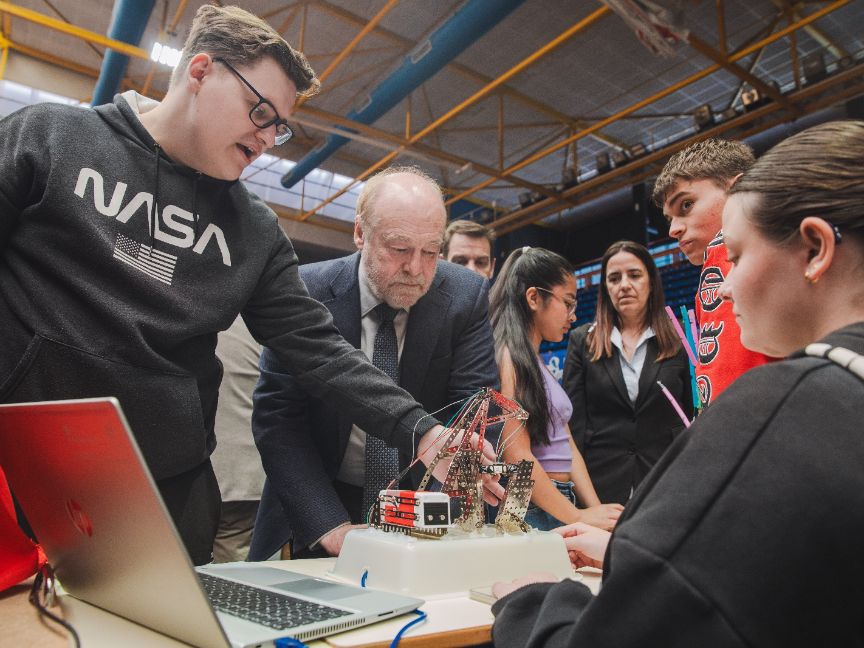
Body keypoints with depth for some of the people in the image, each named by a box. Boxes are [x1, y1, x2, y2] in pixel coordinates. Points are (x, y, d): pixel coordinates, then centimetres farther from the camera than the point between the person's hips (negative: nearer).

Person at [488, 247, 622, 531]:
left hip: (561, 503, 8)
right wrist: (579, 517, -11)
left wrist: (596, 510, 4)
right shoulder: (506, 356, -11)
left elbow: (567, 447, 15)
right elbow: (517, 456, -16)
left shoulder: (537, 363, 18)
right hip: (529, 509, -8)